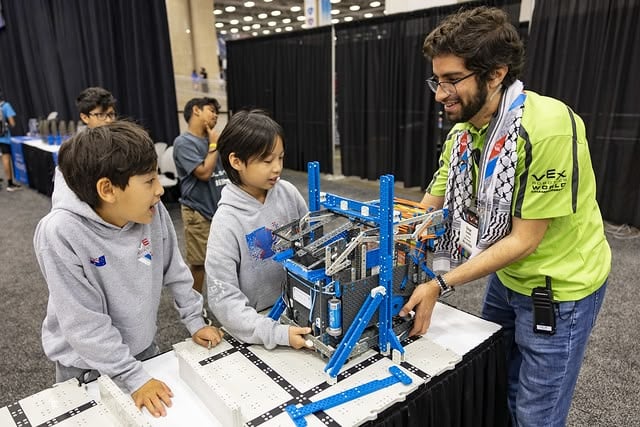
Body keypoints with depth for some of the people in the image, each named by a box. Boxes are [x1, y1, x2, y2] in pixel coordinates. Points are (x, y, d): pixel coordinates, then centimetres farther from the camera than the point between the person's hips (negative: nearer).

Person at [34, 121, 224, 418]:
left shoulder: (154, 212, -17)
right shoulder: (61, 234, -29)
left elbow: (175, 271, -2)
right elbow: (84, 323, -26)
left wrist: (194, 322, 2)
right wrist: (133, 377, -23)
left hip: (144, 348, 4)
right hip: (87, 365, -4)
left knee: (152, 413, 24)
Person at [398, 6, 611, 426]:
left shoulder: (547, 127, -29)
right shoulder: (463, 133, -5)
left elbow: (525, 240, -26)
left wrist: (440, 285, -27)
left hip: (558, 287, -6)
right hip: (506, 276, 7)